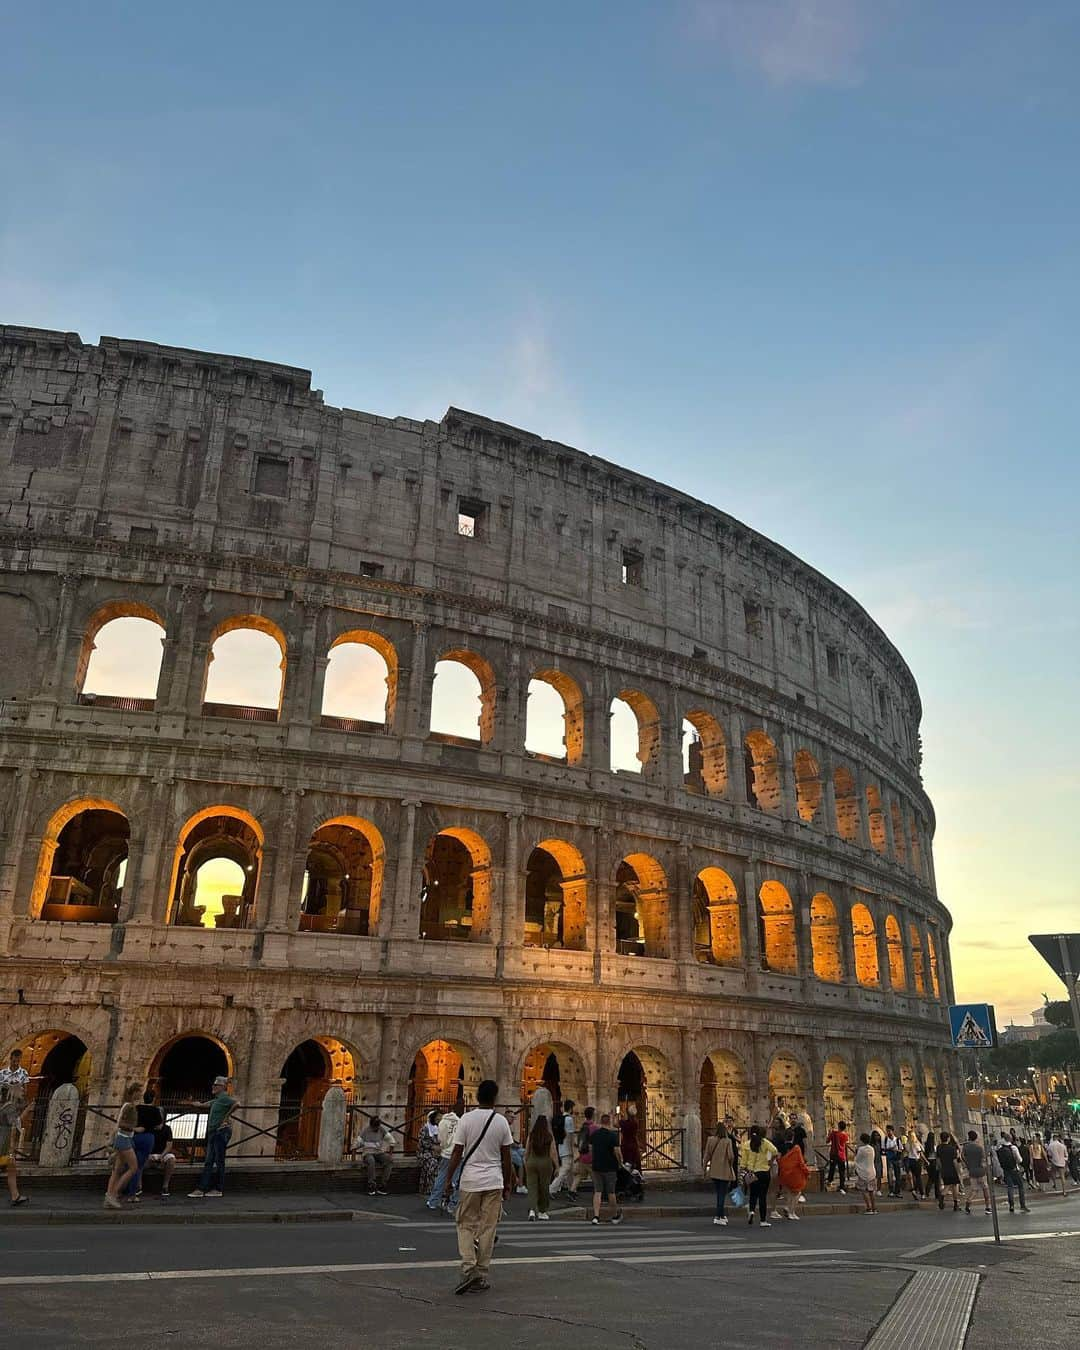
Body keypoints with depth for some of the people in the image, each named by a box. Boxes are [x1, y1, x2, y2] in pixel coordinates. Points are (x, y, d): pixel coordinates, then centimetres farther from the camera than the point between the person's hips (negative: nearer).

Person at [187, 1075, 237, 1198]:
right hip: (213, 1133, 10)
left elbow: (235, 1104, -27)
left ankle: (218, 1190, 0)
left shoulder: (224, 1098, -11)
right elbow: (202, 1105, 21)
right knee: (208, 1162, 8)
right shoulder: (216, 1100, 20)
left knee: (219, 1161, -4)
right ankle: (201, 1189, 10)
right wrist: (192, 1104, 3)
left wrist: (227, 1117, -20)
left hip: (221, 1132, -10)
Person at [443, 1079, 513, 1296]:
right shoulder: (501, 1121, -1)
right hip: (494, 1182, 1)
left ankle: (469, 1268, -6)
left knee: (466, 1225, 10)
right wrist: (508, 1183, 13)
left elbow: (457, 1153, -6)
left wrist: (448, 1180, 2)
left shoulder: (466, 1119, -6)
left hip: (470, 1181, -1)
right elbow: (506, 1157, 3)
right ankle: (482, 1275, 11)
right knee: (488, 1228, 8)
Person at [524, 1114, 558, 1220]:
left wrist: (526, 1164, 17)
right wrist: (557, 1166, 2)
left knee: (532, 1187, 4)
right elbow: (553, 1153, -6)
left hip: (532, 1162, 1)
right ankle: (542, 1212, 22)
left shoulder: (531, 1135, -2)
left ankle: (532, 1209, -13)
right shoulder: (550, 1136, -6)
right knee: (544, 1188, 12)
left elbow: (527, 1152, 4)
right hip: (545, 1162, -1)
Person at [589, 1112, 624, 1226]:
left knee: (597, 1192, 4)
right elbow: (617, 1151, -17)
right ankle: (616, 1215, 24)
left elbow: (590, 1148, 11)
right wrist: (620, 1162, -1)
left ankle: (596, 1216, -7)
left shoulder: (594, 1134, 3)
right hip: (610, 1167, -3)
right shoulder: (613, 1135, -13)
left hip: (596, 1166, 3)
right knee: (611, 1192, 10)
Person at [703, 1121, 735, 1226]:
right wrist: (731, 1165, 6)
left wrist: (704, 1167, 8)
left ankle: (722, 1216, 28)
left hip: (713, 1172, 4)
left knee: (718, 1194, 18)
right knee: (722, 1195, 3)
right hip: (725, 1172, -4)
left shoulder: (710, 1140, -3)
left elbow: (707, 1155, -1)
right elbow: (731, 1156, -15)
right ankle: (718, 1217, -1)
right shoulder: (727, 1141, -13)